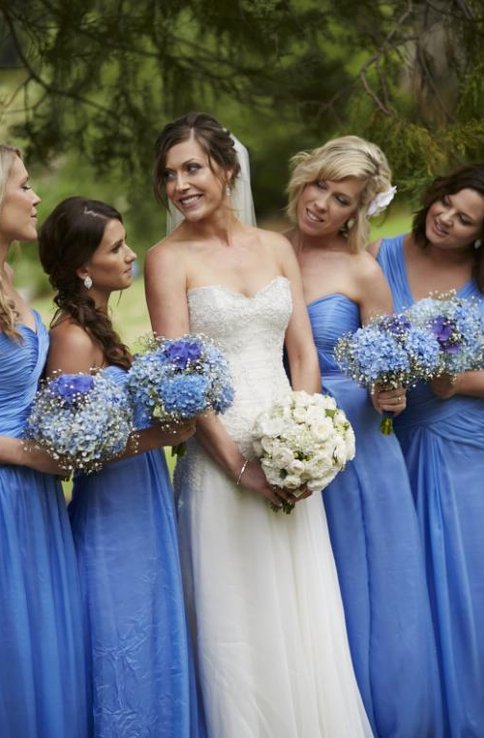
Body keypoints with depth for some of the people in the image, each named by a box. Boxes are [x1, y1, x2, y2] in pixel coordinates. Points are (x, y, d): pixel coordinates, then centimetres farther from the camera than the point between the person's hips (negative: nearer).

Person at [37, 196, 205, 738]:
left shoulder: (97, 327, 9)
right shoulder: (72, 338, -17)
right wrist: (151, 437, -24)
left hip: (140, 514, 9)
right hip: (110, 517, -9)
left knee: (153, 649, 17)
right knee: (125, 657, 1)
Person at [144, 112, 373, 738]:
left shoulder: (276, 248, 10)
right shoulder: (168, 258, -4)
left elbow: (304, 354, 8)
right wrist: (240, 463, -15)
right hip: (219, 460, -4)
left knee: (305, 613, 10)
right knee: (239, 622, 1)